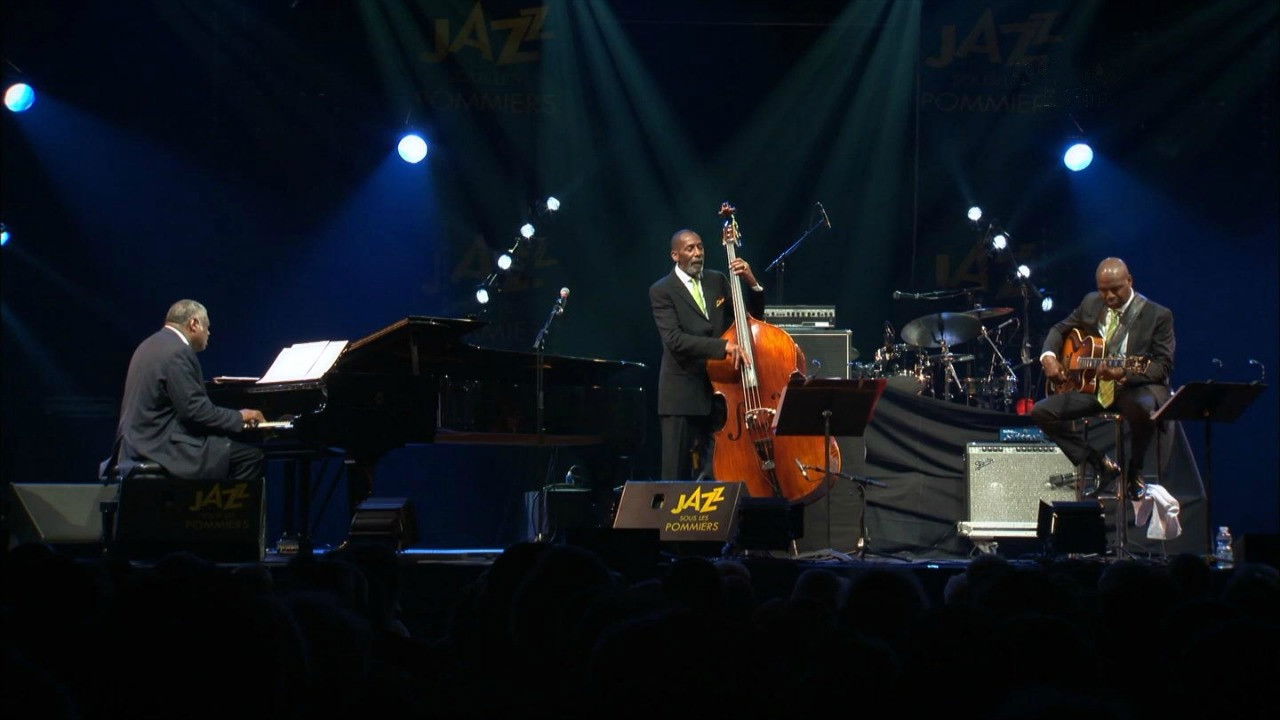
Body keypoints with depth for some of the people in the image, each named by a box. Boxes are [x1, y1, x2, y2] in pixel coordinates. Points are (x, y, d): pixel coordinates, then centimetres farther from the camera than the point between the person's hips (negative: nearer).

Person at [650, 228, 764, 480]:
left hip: (718, 391, 4)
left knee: (715, 473, 0)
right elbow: (674, 339, -18)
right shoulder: (662, 291, -4)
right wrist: (723, 346, -28)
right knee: (677, 474, 1)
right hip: (682, 396, -4)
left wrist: (752, 284, -4)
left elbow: (752, 317, 14)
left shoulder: (718, 281, 11)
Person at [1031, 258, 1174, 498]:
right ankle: (1102, 465, -3)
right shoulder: (1091, 304, 6)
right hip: (1092, 386, 5)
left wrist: (1125, 374, -30)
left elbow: (1164, 365, -13)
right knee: (1041, 412, -12)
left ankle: (1134, 471, -11)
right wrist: (1049, 356, -3)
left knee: (1143, 409, -41)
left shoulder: (1158, 315, -8)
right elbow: (1060, 329, 20)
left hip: (1136, 387, -5)